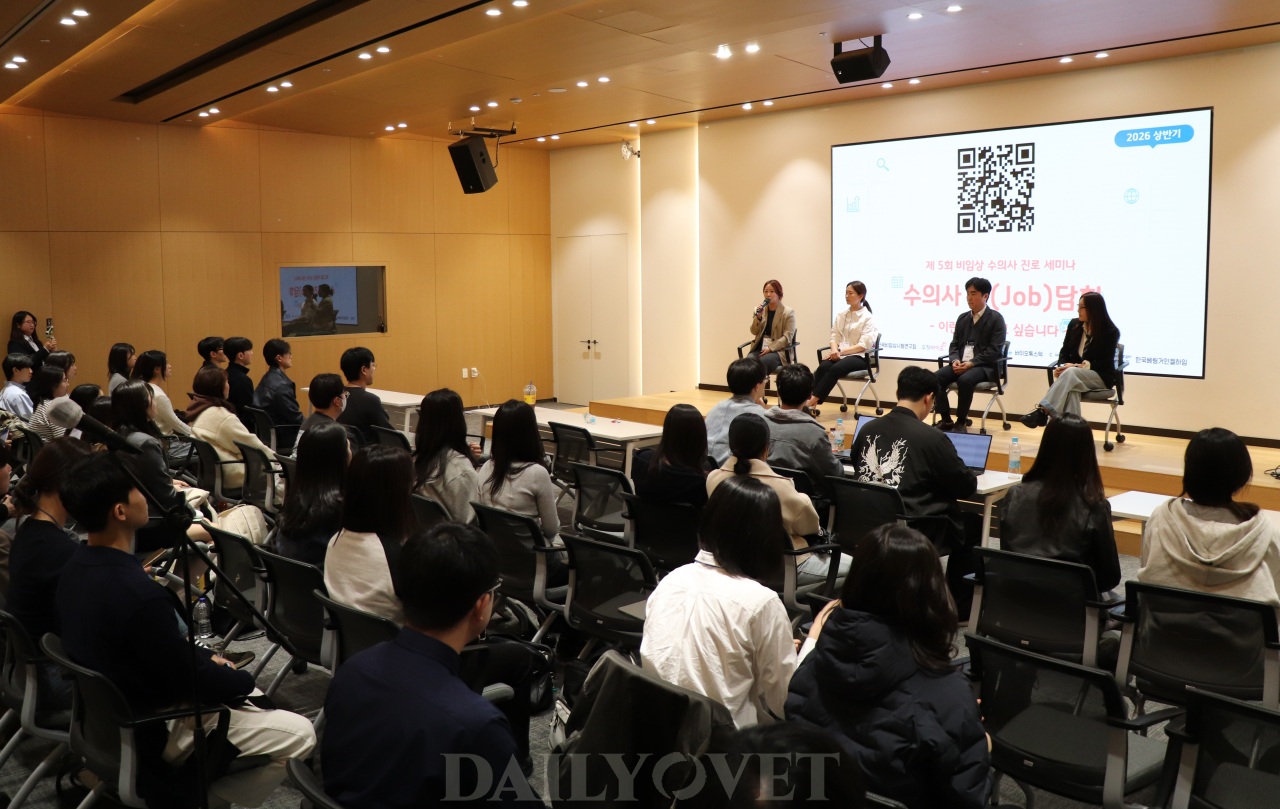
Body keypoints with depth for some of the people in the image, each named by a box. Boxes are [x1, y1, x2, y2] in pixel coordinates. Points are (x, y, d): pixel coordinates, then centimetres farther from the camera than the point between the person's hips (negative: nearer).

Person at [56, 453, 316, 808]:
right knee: (299, 736, -7)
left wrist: (205, 656, 4)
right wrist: (244, 679, -5)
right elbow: (193, 684, -22)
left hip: (108, 711, 9)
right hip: (150, 730, -9)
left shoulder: (76, 566, -5)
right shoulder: (139, 595, -34)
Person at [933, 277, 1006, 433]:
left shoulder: (996, 319, -2)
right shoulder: (962, 318, 17)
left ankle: (961, 421, -20)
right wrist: (955, 360, -8)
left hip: (985, 366, -5)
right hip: (961, 363, 6)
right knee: (936, 377, -21)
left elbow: (994, 350, -11)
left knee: (965, 380, -36)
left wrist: (972, 363, -21)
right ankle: (945, 420, -13)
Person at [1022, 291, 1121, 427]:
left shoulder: (1110, 332, -6)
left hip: (1100, 377, -4)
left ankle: (1043, 410, -51)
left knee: (1070, 373, -37)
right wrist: (1062, 366, -12)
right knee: (1070, 388, -36)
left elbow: (1104, 364, -9)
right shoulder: (1074, 325, 7)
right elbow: (1064, 352, 11)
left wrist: (1077, 366, -20)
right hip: (1074, 375, 4)